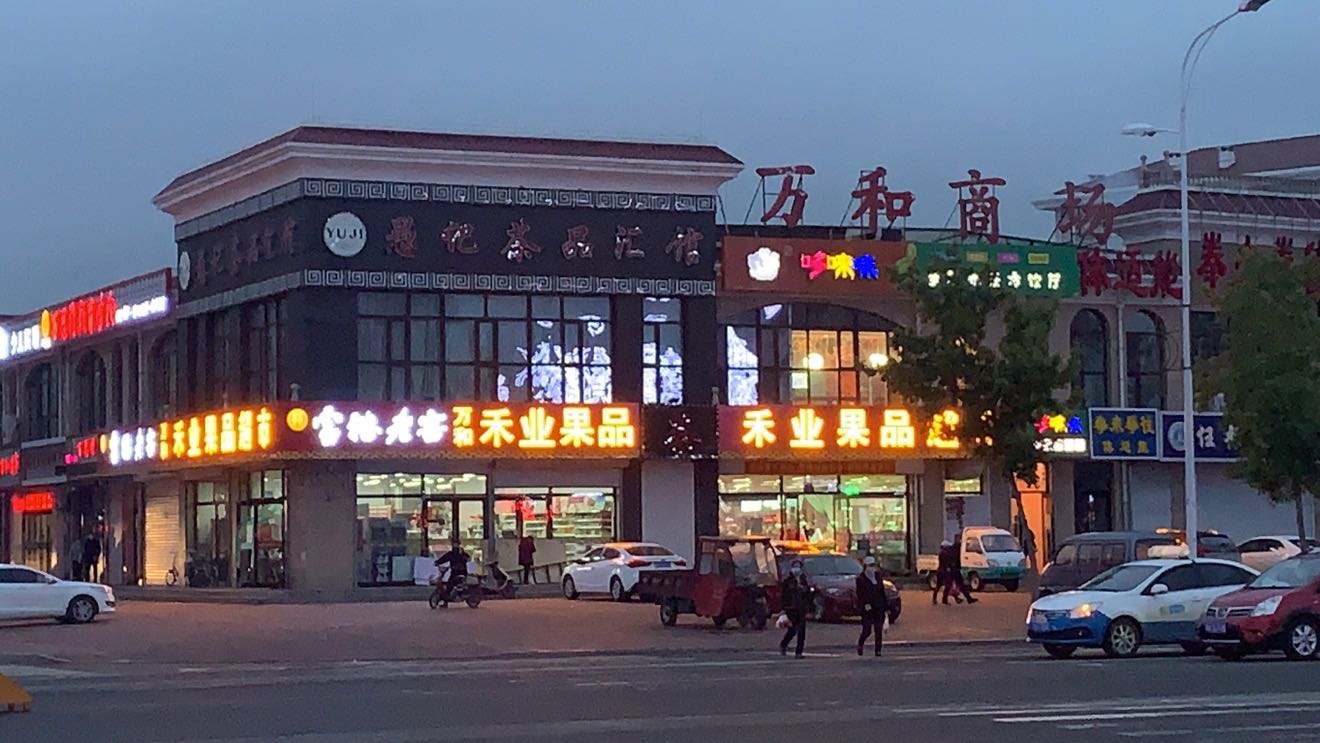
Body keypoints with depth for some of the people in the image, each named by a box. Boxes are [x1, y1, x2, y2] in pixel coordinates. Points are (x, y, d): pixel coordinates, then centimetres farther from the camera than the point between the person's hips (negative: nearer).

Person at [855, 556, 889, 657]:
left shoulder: (878, 576, 10)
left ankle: (878, 651, 5)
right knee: (867, 630, -4)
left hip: (879, 608, 4)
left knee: (879, 631, 0)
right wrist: (865, 604, -26)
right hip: (867, 608, -4)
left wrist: (886, 606, 13)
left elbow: (883, 592, 14)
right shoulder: (860, 579, -3)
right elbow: (860, 594, -9)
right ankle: (860, 645, 23)